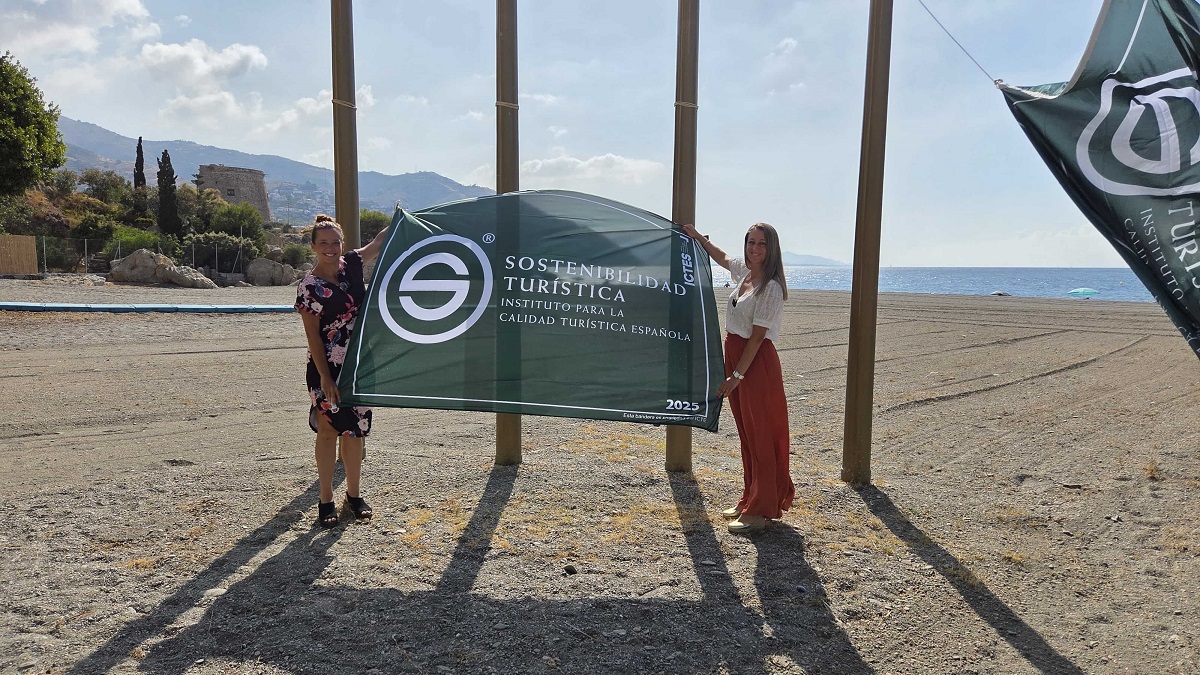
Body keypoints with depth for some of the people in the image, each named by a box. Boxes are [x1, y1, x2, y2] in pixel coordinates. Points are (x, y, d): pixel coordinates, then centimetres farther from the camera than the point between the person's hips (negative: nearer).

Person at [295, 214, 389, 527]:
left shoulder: (352, 264, 3)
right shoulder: (309, 286, -10)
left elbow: (380, 240, 14)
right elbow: (313, 335, -11)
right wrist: (325, 378, -14)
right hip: (327, 368, -4)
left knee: (355, 430, 11)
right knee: (328, 430, 3)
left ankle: (354, 495, 23)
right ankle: (326, 501, 14)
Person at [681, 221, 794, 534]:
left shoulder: (771, 286, -16)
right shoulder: (743, 271, 8)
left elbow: (757, 335, -18)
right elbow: (721, 257, 33)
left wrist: (737, 375, -17)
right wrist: (697, 237, 36)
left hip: (757, 360, -9)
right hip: (734, 354, 9)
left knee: (761, 435, -3)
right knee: (746, 434, 15)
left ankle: (761, 511, 4)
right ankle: (750, 500, 25)